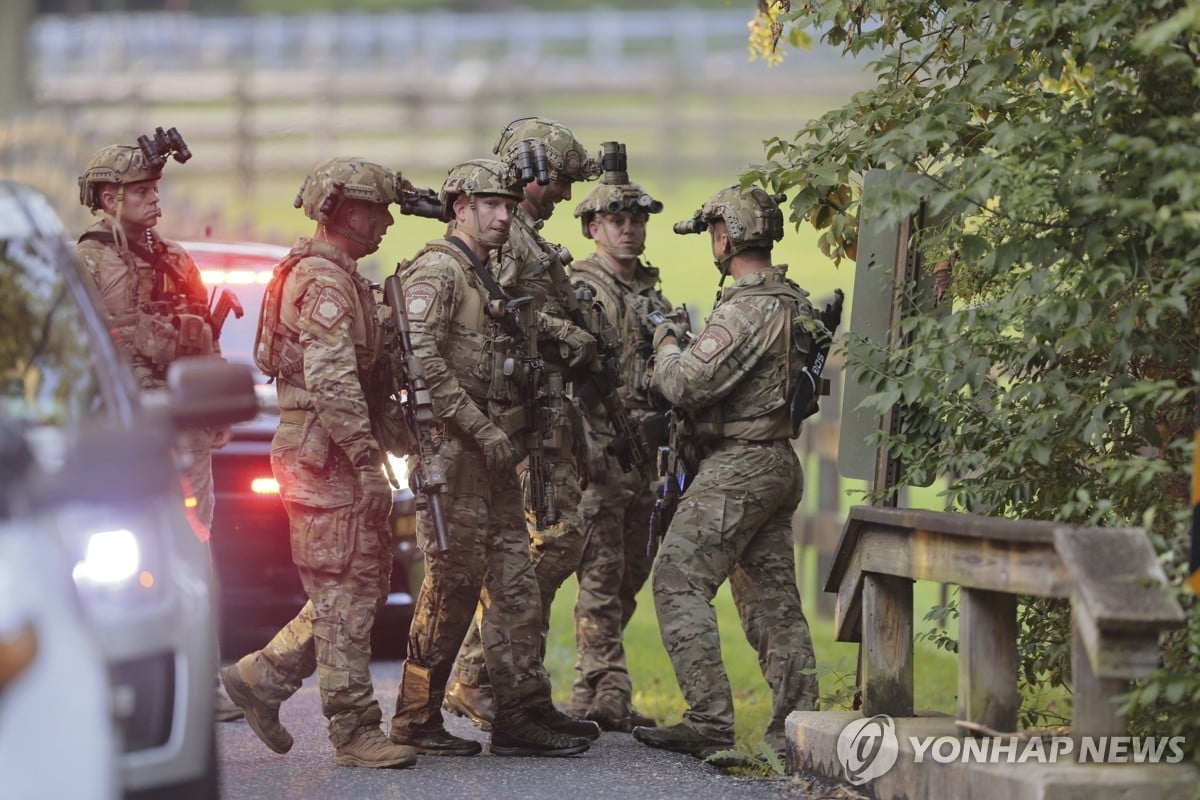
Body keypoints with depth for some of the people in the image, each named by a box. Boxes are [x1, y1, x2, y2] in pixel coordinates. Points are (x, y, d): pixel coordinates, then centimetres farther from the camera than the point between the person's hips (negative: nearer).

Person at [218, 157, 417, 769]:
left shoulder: (340, 277, 20)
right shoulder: (322, 281, -14)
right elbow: (332, 383, -23)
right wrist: (367, 460, -24)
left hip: (337, 459, 10)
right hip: (325, 458, -10)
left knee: (364, 584, 12)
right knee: (344, 593, -7)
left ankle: (262, 677, 17)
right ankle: (356, 732, -5)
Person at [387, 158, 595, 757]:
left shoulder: (489, 278, 22)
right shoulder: (437, 270, -9)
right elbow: (422, 359, -21)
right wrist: (481, 427, -20)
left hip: (493, 450, 10)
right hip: (453, 446, -10)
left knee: (514, 583, 6)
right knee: (453, 582, -7)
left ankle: (523, 712, 8)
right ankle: (416, 721, 0)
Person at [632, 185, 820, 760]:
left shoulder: (746, 308, -17)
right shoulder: (793, 302, 13)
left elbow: (687, 384, -20)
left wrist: (665, 345, -1)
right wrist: (685, 347, 15)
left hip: (736, 465, -10)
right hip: (778, 462, 10)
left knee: (680, 581, -7)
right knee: (772, 595, 10)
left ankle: (708, 722, -13)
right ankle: (795, 726, 9)